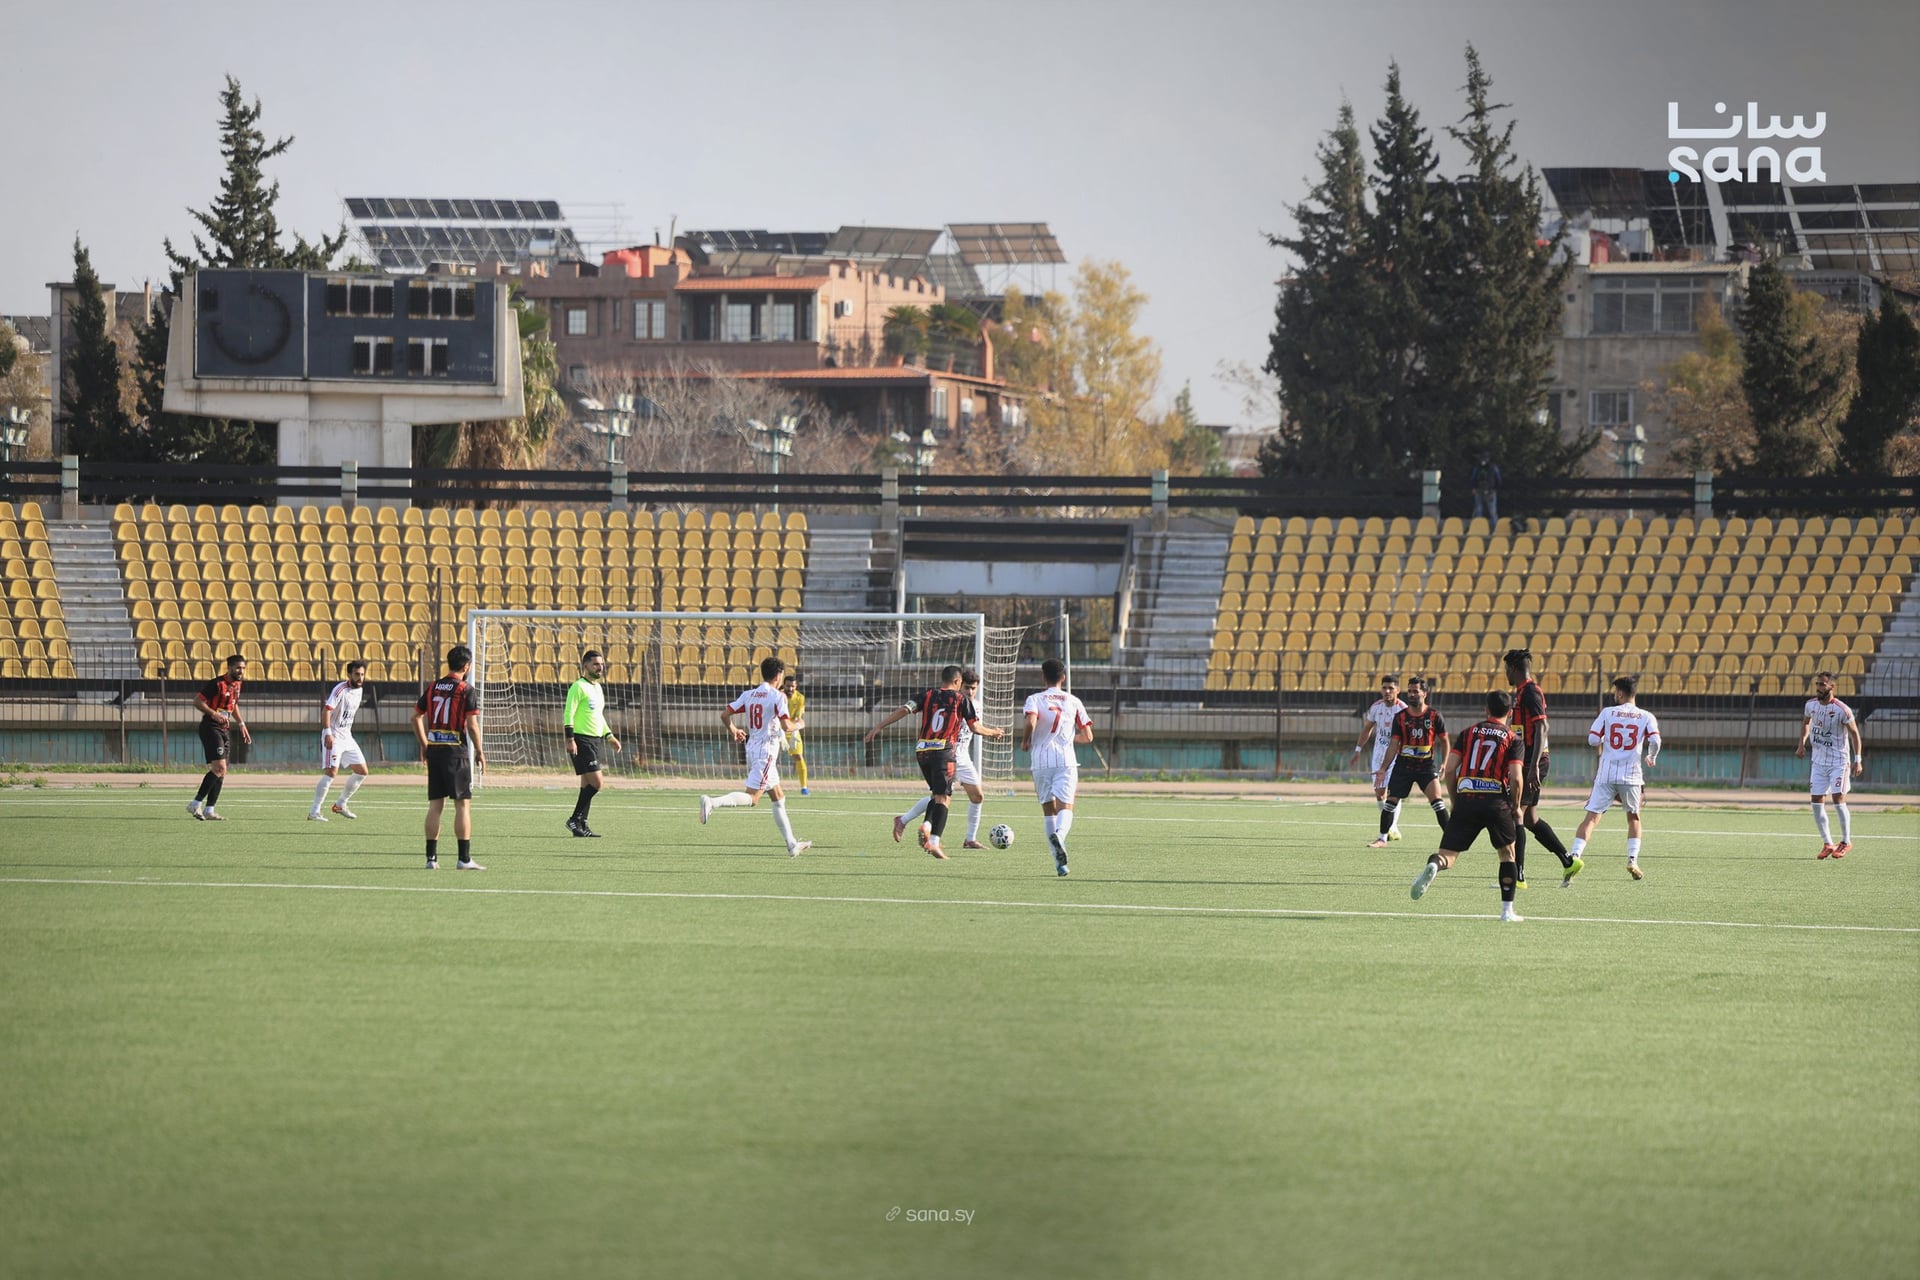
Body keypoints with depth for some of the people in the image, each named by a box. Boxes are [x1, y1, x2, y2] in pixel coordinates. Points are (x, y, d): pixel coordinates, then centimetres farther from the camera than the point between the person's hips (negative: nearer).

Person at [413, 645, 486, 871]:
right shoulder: (466, 691, -8)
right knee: (463, 804, -1)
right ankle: (464, 858, -5)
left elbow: (416, 717, 12)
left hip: (434, 750, 5)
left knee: (435, 804, 8)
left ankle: (431, 857, 8)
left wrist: (424, 745, 22)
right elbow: (472, 725, -12)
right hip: (455, 751, -5)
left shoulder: (433, 688, 8)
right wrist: (480, 752, -1)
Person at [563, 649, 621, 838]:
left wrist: (609, 736, 24)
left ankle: (581, 825, 12)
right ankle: (575, 820, -7)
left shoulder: (597, 688, 18)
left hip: (596, 741, 9)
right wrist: (570, 739, -21)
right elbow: (569, 714, -15)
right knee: (596, 781, -15)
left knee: (587, 784, 9)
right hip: (582, 741, -9)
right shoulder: (579, 687, -10)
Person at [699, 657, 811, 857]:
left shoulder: (748, 695, 9)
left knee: (778, 798, 16)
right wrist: (799, 725, 4)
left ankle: (792, 845, 20)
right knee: (752, 798, -13)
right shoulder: (777, 697, -11)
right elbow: (786, 727, -19)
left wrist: (733, 731, 28)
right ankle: (712, 802, -30)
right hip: (767, 751, -8)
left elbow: (725, 715, 8)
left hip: (752, 748, 8)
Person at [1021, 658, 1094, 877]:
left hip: (1041, 761, 0)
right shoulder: (1073, 702, 9)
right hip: (1066, 759, 0)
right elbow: (1088, 736, 9)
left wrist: (1025, 741, 2)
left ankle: (1059, 862, 5)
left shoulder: (1035, 699, 4)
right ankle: (1060, 834, -44)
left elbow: (1031, 721, -17)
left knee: (1049, 810, 11)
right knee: (1066, 807, -9)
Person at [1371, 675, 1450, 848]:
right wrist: (1384, 769, 0)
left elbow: (1444, 741, 6)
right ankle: (1382, 839, 19)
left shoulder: (1434, 716, -3)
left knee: (1437, 800, -17)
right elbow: (1393, 744, 4)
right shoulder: (1400, 717, 1)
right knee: (1391, 801, 4)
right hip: (1403, 765, 2)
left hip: (1427, 765, -2)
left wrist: (1444, 764, -6)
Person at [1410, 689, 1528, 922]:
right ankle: (1507, 910, 16)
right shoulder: (1512, 739, 5)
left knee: (1448, 855, -1)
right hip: (1497, 802, -1)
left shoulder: (1468, 732, 13)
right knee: (1507, 853, 20)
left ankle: (1433, 867, -38)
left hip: (1466, 800, 1)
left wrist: (1455, 800, 18)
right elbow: (1516, 778, -6)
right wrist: (1516, 807, 10)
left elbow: (1450, 769, 6)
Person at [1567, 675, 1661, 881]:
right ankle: (1633, 860, 9)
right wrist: (1652, 758, 12)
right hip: (1631, 775, 1)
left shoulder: (1608, 713, 4)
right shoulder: (1646, 717, 4)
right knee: (1634, 818, 22)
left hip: (1606, 774, -1)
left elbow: (1592, 740, -1)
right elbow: (1655, 741, -9)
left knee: (1591, 818, -4)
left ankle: (1574, 857, -20)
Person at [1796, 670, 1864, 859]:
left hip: (1838, 762, -5)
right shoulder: (1811, 705, 1)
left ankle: (1846, 842, 7)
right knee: (1817, 802, 1)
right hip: (1818, 761, 5)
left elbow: (1854, 734, -8)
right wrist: (1802, 743, 12)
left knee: (1838, 800, -9)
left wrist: (1858, 760, -12)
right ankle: (1827, 843, 12)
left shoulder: (1842, 710, -16)